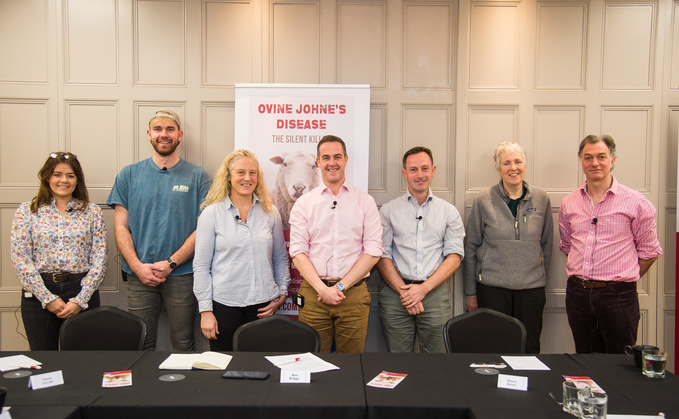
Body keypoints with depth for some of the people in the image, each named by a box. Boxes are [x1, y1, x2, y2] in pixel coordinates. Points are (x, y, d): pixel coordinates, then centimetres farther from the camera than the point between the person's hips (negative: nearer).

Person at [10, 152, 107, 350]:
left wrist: (80, 300, -9)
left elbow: (99, 260, 0)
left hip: (82, 293, 0)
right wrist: (47, 298, -9)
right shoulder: (27, 211, 3)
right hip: (39, 294, 0)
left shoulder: (92, 212, 4)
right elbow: (20, 260, -3)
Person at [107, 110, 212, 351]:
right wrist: (138, 266, -9)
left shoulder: (197, 176, 3)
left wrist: (170, 263, -11)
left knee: (183, 345, 7)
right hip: (139, 275, 2)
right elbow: (121, 227, 5)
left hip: (182, 274, -1)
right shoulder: (129, 175, 9)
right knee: (140, 345, 8)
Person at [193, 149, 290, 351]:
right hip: (225, 304, -2)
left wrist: (282, 291, 6)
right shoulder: (212, 213, 0)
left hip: (263, 306, 2)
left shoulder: (270, 213, 7)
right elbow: (201, 266, 0)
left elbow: (280, 258, 16)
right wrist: (205, 310, -4)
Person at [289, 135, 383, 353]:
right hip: (314, 293, 0)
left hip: (353, 294, 0)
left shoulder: (365, 201, 6)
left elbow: (373, 251, 0)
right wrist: (322, 288, -11)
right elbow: (298, 252, 1)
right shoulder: (304, 203, 7)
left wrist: (341, 286, -8)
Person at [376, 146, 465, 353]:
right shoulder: (388, 210, 8)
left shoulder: (449, 211, 10)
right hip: (396, 294, 0)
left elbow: (455, 255, 3)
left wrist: (423, 288, -8)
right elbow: (382, 256, 3)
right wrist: (404, 290, -9)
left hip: (435, 292, 1)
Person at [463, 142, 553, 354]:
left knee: (529, 350, 7)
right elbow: (470, 249, 3)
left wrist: (540, 277, 13)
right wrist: (470, 293, 3)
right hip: (492, 287, -2)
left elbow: (546, 244, 14)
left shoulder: (541, 200, 5)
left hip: (532, 288, 2)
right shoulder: (483, 201, -2)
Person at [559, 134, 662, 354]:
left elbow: (649, 250, 2)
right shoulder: (569, 203, 7)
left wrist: (625, 279, 3)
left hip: (618, 295, -3)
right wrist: (584, 278, 11)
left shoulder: (635, 202, -4)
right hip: (578, 293, 4)